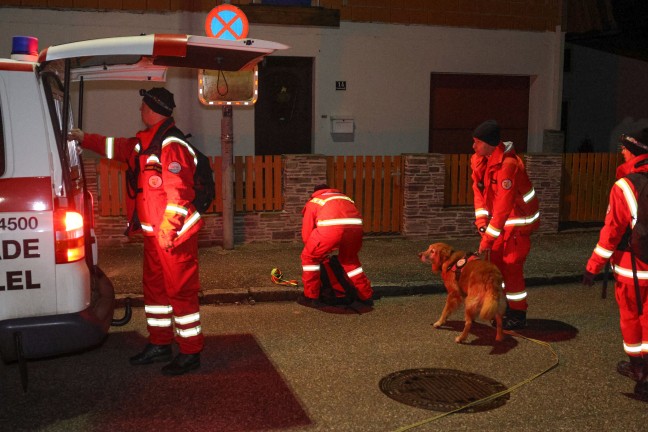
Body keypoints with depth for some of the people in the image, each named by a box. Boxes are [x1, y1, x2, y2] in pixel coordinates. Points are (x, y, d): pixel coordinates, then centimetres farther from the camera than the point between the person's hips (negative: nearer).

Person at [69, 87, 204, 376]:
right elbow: (119, 148, 31)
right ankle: (159, 345, 31)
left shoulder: (172, 144, -18)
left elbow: (179, 192, -23)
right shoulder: (146, 141, 13)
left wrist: (166, 230, -24)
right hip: (154, 233, 11)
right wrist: (84, 139, 32)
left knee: (181, 291, -4)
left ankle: (191, 353, 6)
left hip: (174, 235, -11)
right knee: (155, 287, 18)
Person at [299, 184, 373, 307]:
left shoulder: (313, 202, 30)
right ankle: (366, 296, 34)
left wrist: (321, 253, 39)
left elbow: (306, 234, 25)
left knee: (309, 257, 19)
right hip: (355, 227, 4)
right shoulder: (344, 197, 42)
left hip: (331, 228, -4)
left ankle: (311, 297, 21)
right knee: (349, 259, 30)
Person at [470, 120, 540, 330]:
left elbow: (503, 206, -31)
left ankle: (518, 315, 11)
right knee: (496, 260, 12)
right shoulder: (480, 160, -3)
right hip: (502, 219, 8)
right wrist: (482, 224, -11)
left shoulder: (507, 164, -30)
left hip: (519, 219, -8)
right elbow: (479, 190, 0)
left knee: (512, 265, -3)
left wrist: (488, 239, -28)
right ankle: (504, 308, 26)